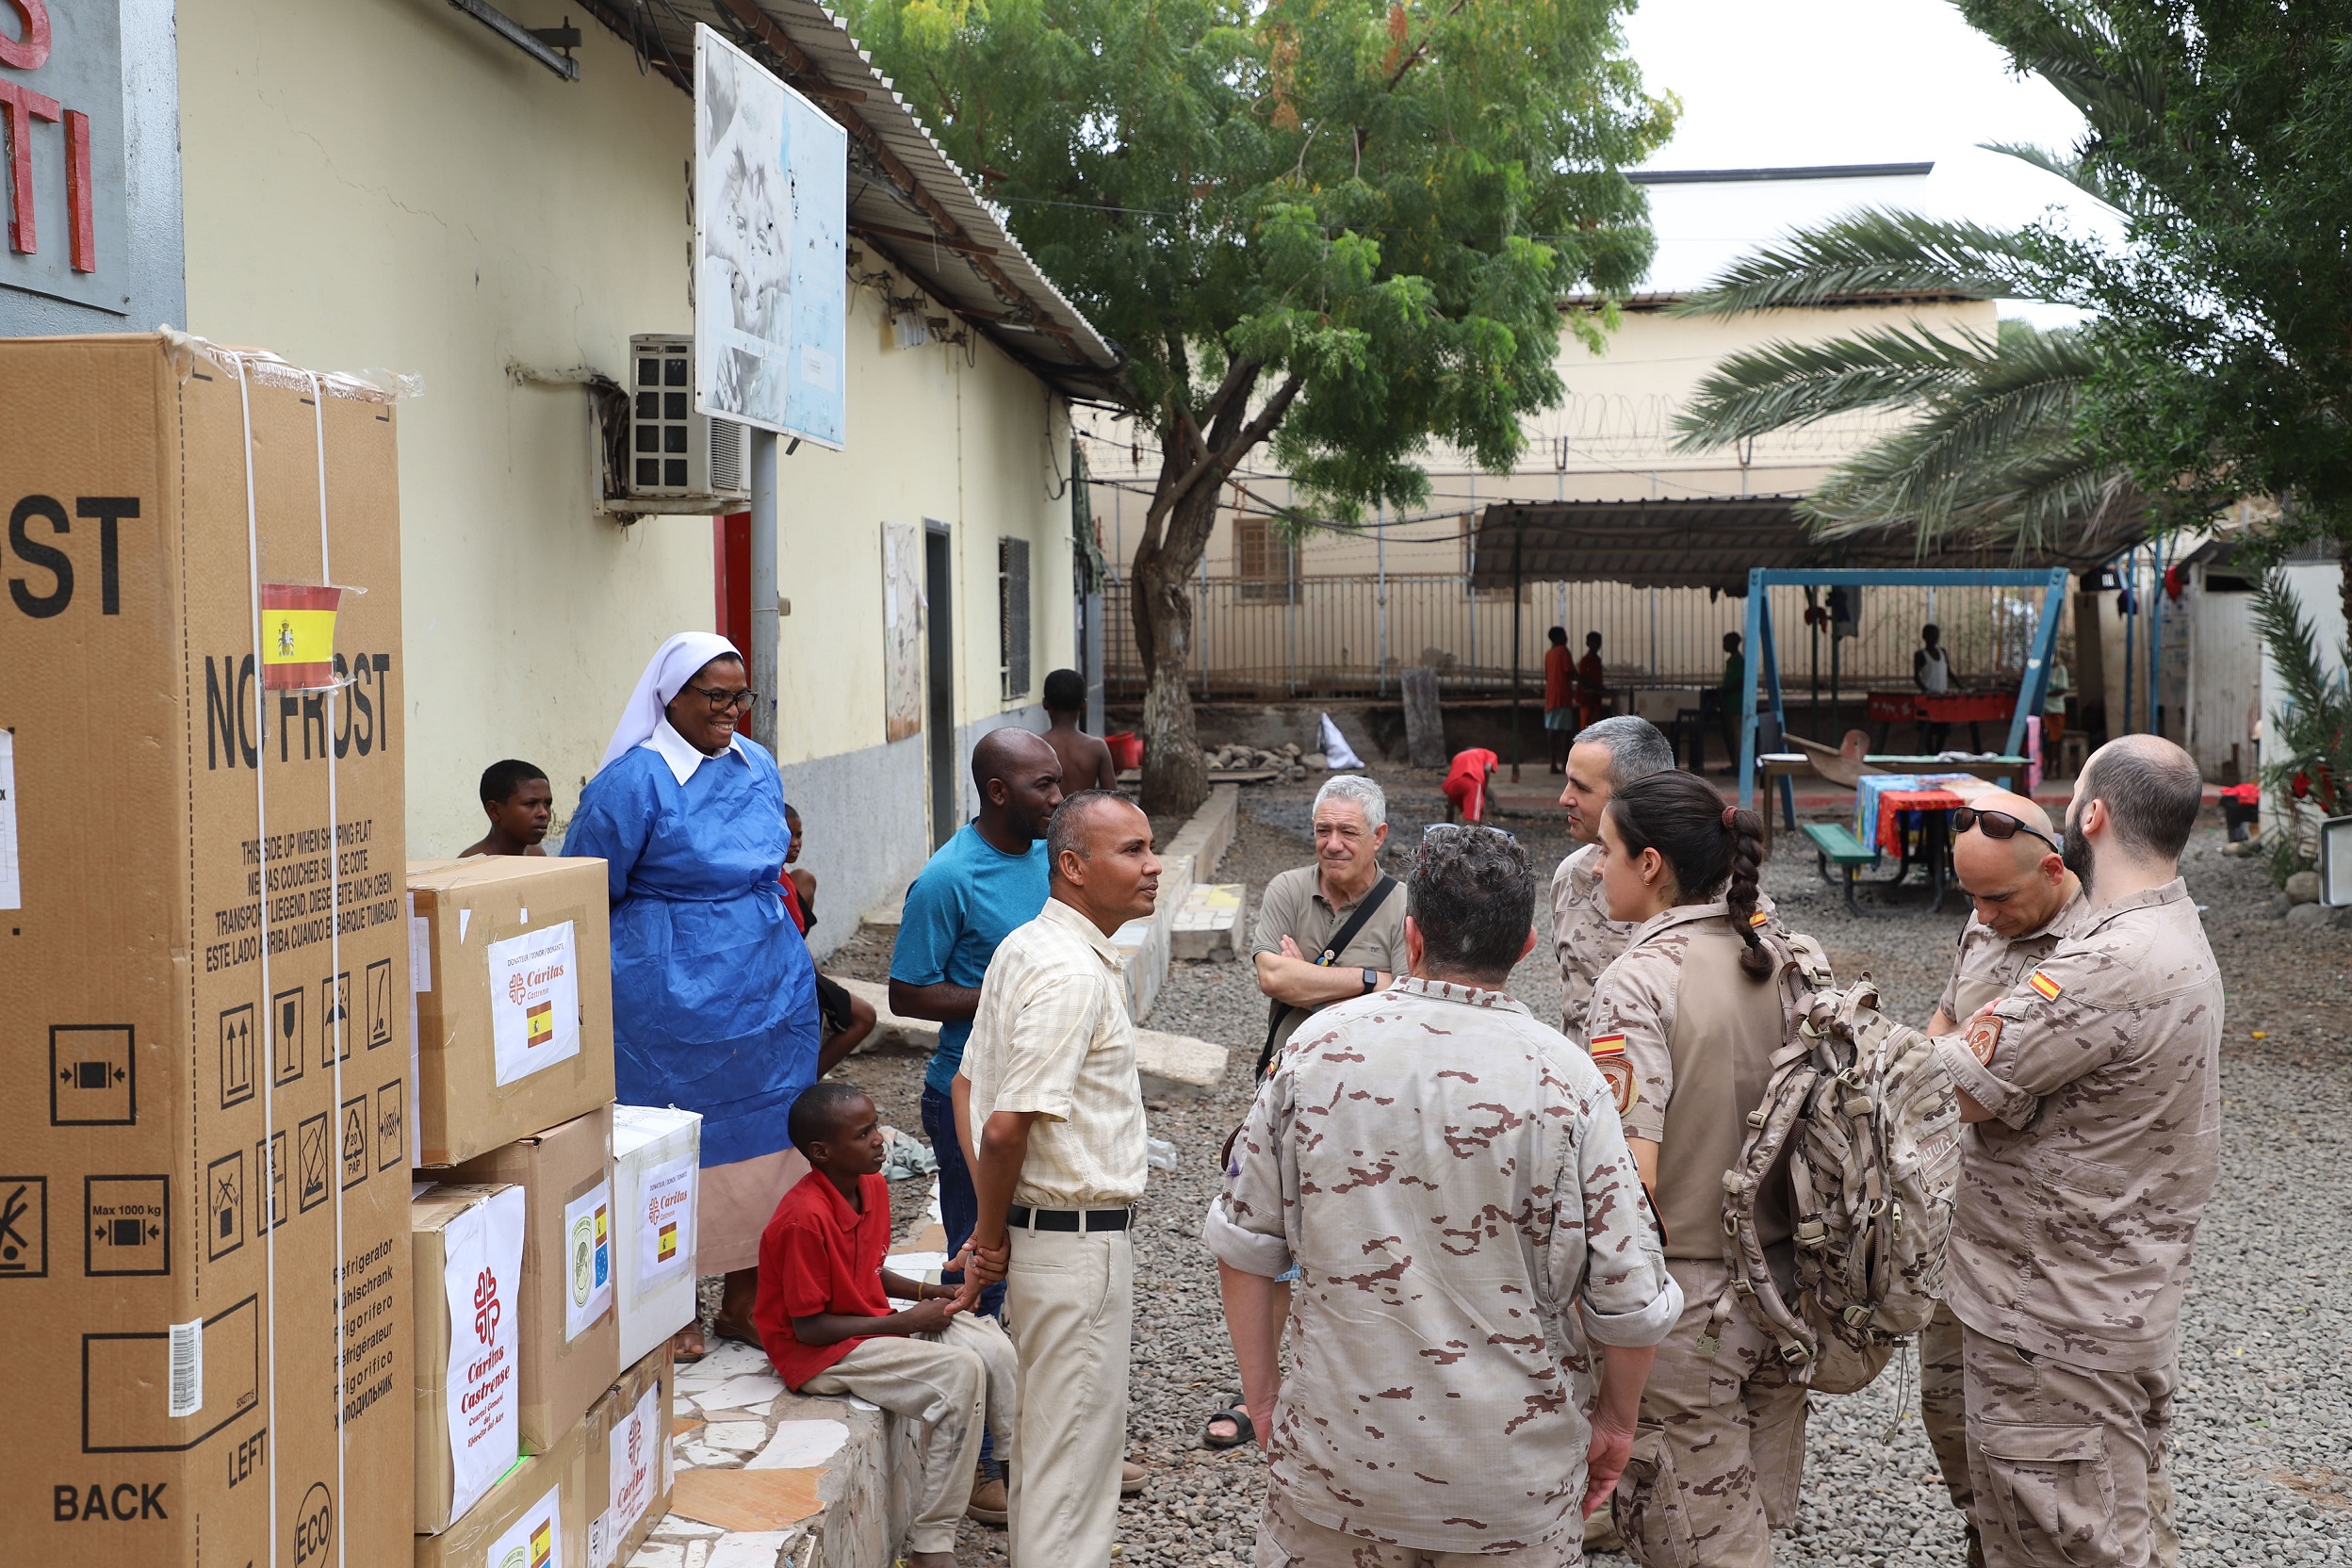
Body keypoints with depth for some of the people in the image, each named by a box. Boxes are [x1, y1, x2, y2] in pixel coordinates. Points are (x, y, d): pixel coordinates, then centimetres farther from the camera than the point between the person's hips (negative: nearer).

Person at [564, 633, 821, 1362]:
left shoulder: (758, 767, 8)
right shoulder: (633, 782, -12)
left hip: (770, 993, 7)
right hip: (673, 999, -6)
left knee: (762, 1138, 11)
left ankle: (744, 1300, 24)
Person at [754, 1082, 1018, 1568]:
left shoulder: (873, 1186, 1)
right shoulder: (806, 1219, -26)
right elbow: (809, 1327, -22)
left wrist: (929, 1292, 1)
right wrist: (903, 1323, -19)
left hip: (871, 1321, 9)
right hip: (818, 1351, -8)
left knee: (994, 1349, -7)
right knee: (960, 1373, -24)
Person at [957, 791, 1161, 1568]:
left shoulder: (1024, 947, 8)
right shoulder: (1076, 974, -22)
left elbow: (969, 1087, 13)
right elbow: (1007, 1126, -26)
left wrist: (994, 1225, 10)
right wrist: (993, 1235, -10)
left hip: (1037, 1232, 10)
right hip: (1079, 1240, -10)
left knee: (1045, 1430, 22)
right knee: (1076, 1443, 2)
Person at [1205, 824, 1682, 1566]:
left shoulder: (1320, 1046, -7)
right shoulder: (1563, 1079, -12)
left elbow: (1244, 1240, -1)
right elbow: (1628, 1296, -10)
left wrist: (1261, 1392, 12)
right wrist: (1617, 1419, 8)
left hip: (1339, 1450, 1)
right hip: (1511, 1477, -1)